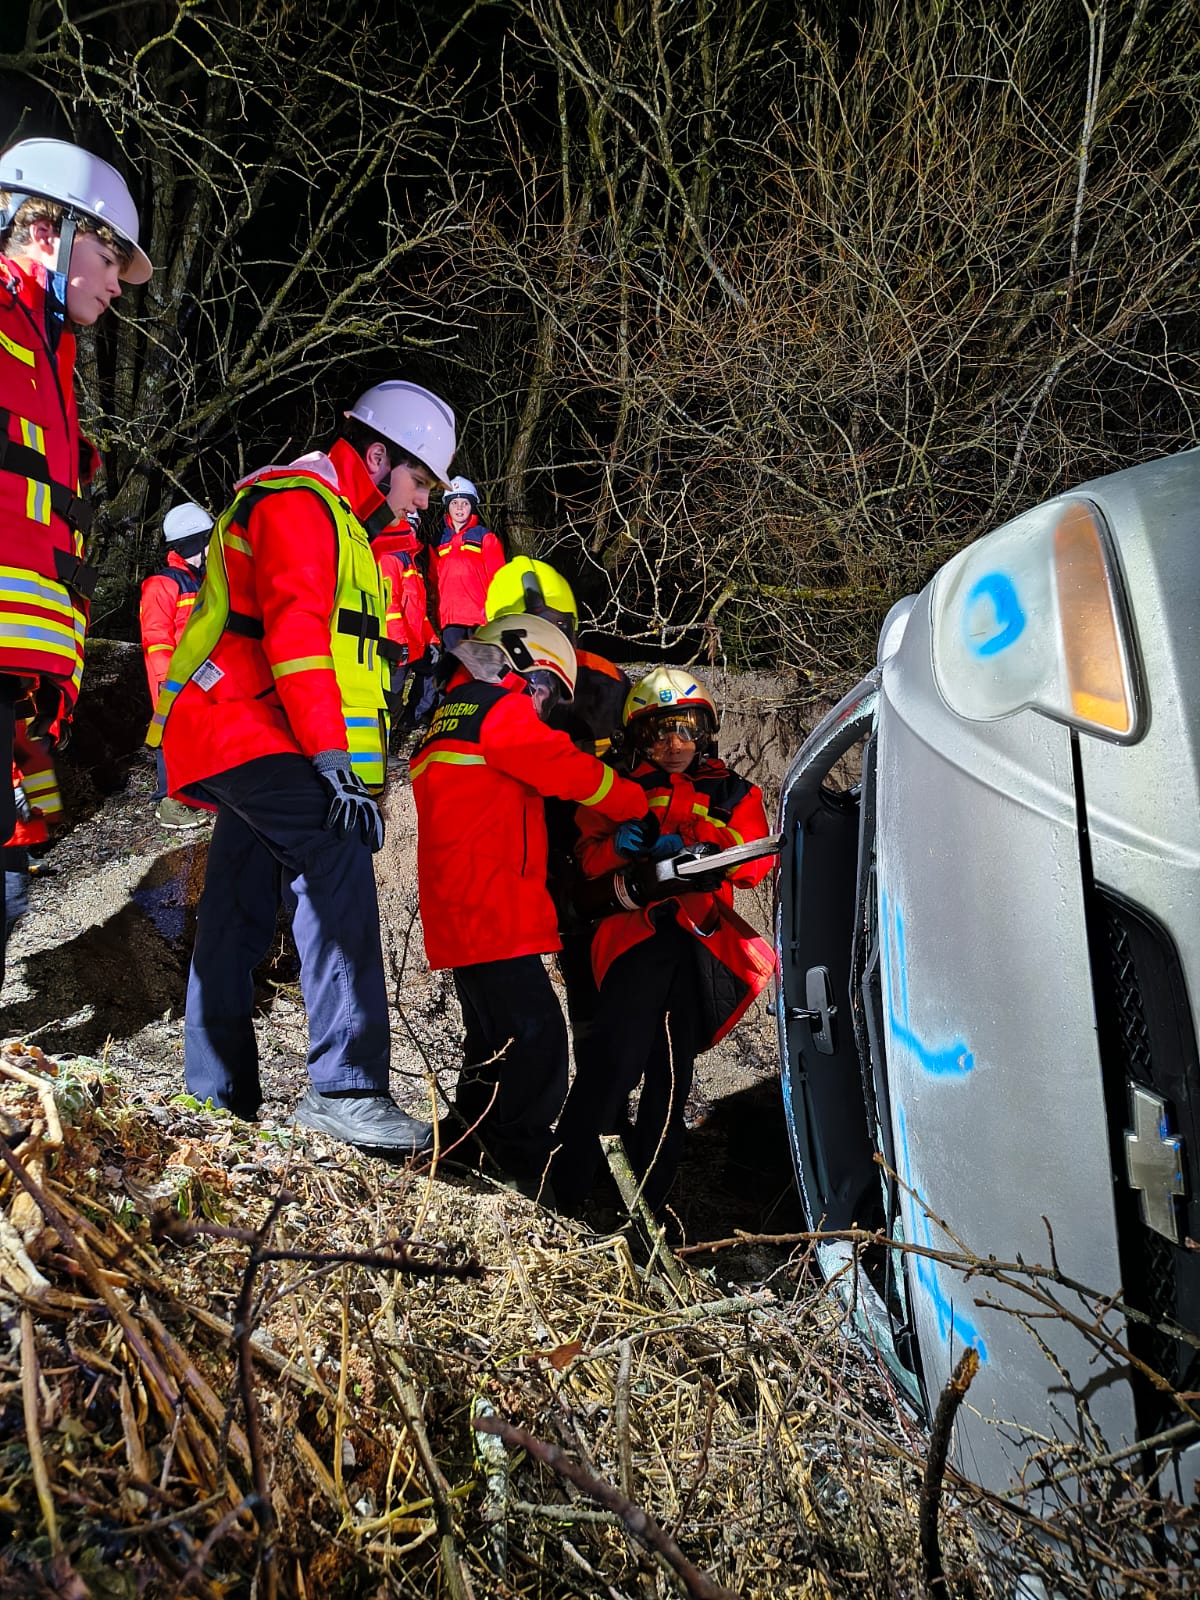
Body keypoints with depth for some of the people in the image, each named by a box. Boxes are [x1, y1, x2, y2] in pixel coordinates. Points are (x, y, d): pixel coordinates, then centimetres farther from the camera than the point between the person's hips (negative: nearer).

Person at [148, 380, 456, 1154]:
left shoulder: (336, 521, 25)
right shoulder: (298, 500, -9)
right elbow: (294, 636, -22)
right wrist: (335, 763, -28)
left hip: (248, 741, 11)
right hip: (242, 729, -11)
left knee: (239, 922, 13)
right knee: (336, 858, -27)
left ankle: (214, 1095, 22)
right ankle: (346, 1086, -33)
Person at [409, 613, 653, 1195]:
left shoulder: (448, 717, 25)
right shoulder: (501, 710, -6)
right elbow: (571, 771, -9)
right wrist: (638, 808, 5)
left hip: (459, 916, 11)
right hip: (492, 912, -11)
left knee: (495, 1046, 18)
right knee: (535, 1040, -12)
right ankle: (530, 1178, -10)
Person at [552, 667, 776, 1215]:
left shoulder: (734, 793, 19)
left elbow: (756, 859, 5)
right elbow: (589, 850, 9)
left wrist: (697, 851, -13)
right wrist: (623, 847, -13)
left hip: (703, 937, 2)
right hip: (639, 929, -2)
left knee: (672, 1071, 6)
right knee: (619, 1056, -19)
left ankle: (647, 1199, 14)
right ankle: (568, 1186, -14)